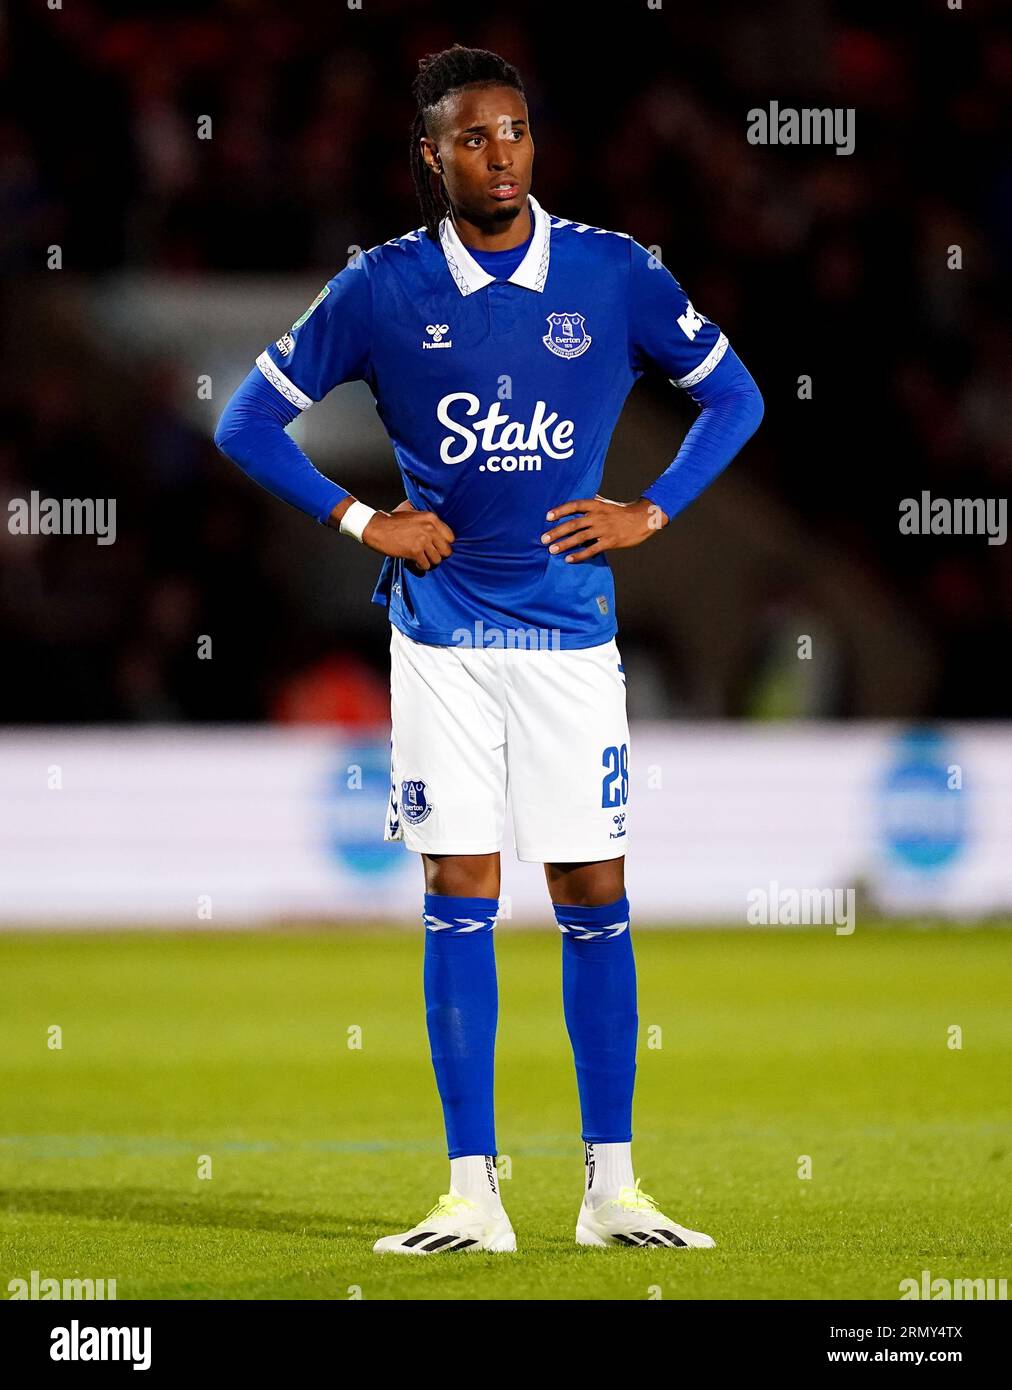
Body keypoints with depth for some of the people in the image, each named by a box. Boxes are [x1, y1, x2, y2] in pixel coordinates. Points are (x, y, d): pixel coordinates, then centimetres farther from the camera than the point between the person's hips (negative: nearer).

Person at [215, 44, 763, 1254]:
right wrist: (361, 522, -4)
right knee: (459, 900, -2)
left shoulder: (614, 274, 0)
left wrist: (649, 514, 0)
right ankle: (472, 1195, 1)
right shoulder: (382, 289, -1)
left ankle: (611, 1189, 8)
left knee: (594, 899, 1)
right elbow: (248, 421, 6)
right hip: (441, 633, -1)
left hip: (573, 631, 1)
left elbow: (733, 394, 11)